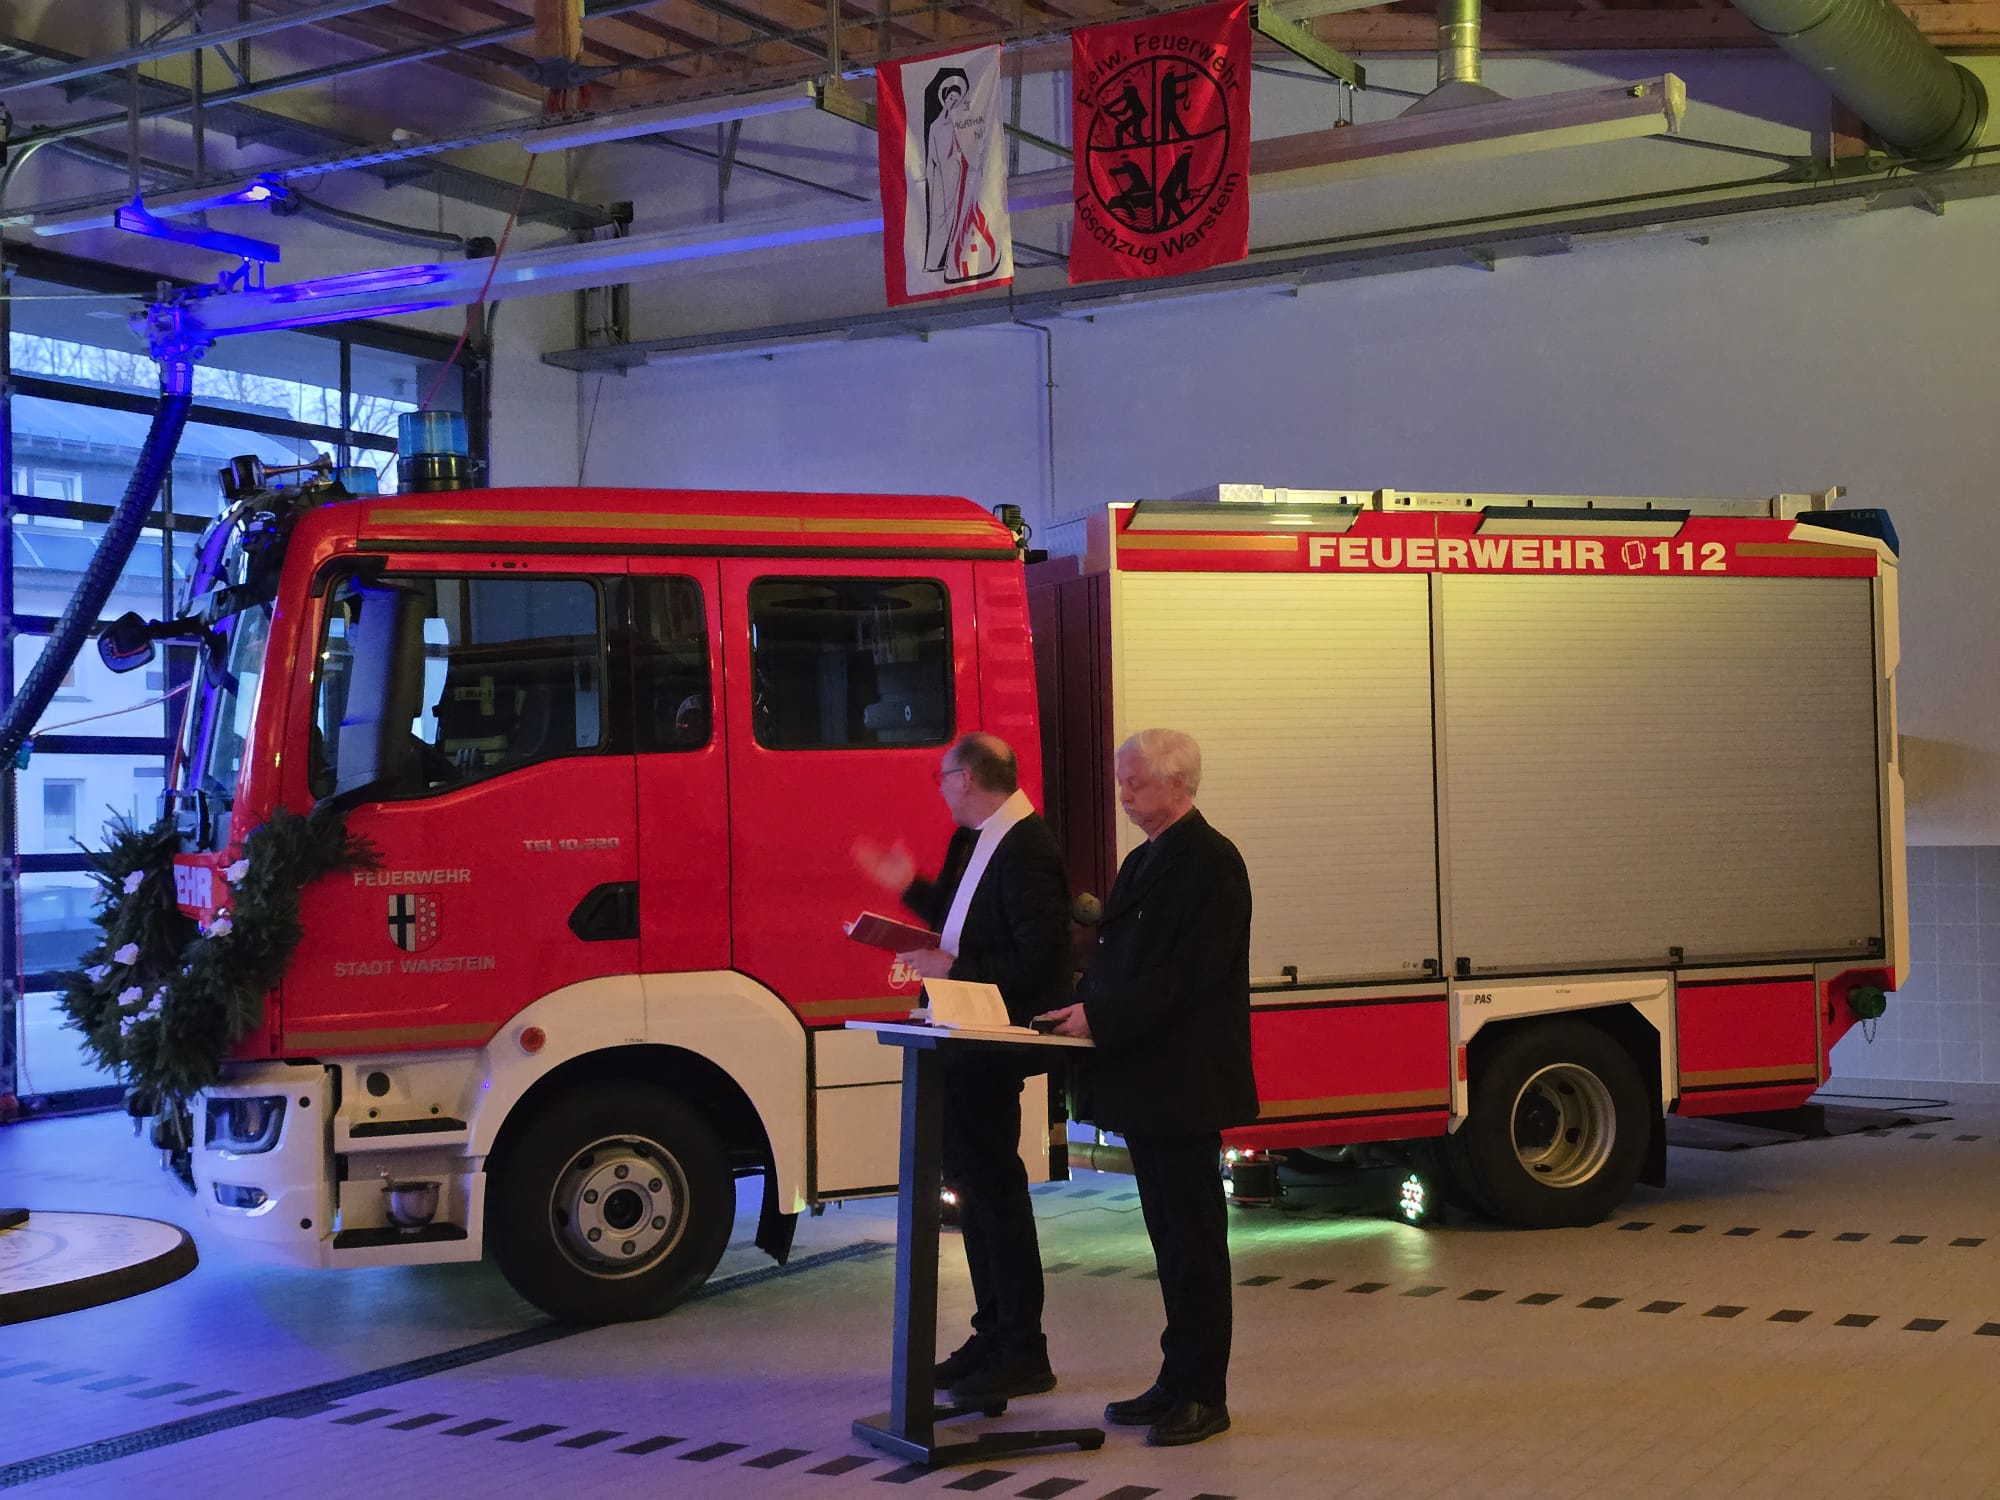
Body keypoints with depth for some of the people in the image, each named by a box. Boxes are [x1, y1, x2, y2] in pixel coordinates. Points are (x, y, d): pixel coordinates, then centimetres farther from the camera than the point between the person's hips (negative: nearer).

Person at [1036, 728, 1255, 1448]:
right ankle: (1178, 1384, 22)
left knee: (1193, 1238, -2)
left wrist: (1100, 1018, -21)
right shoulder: (1142, 862, 16)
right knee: (1170, 1236, 14)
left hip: (1186, 1084, -9)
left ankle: (1202, 1396, 6)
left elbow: (1189, 975, -20)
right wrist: (1078, 1006, 0)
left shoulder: (1211, 862, -12)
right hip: (1146, 1083, 9)